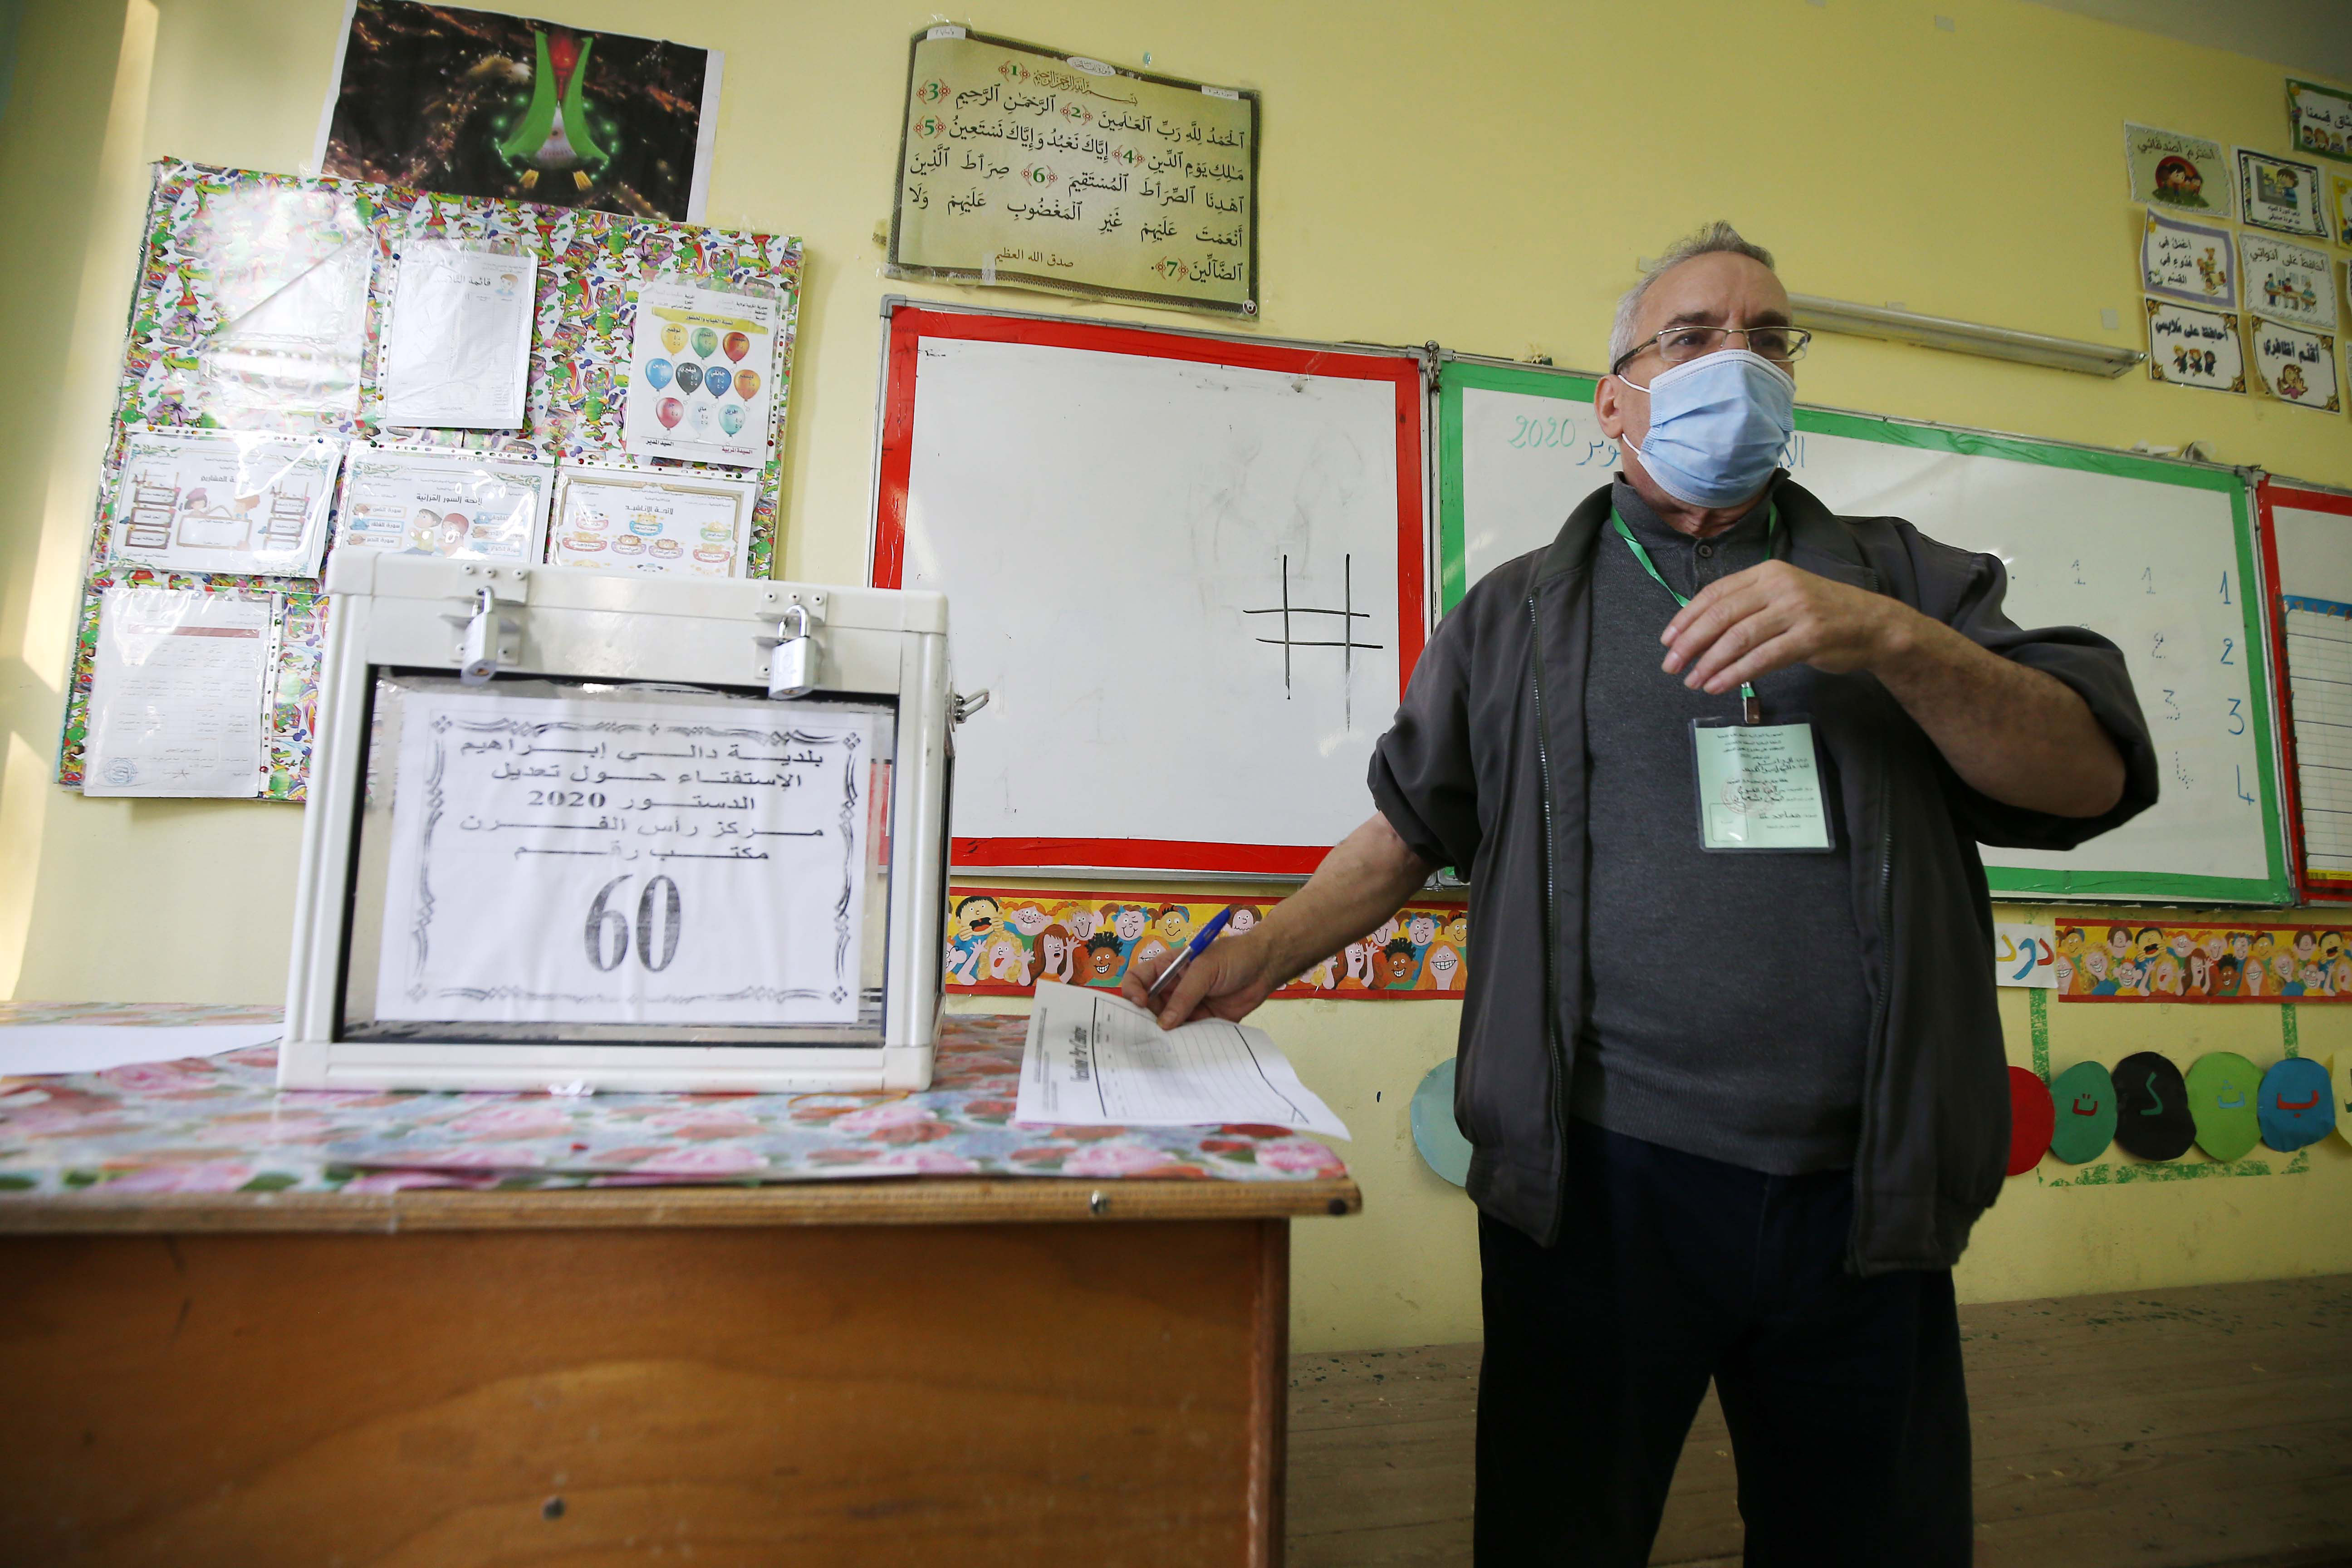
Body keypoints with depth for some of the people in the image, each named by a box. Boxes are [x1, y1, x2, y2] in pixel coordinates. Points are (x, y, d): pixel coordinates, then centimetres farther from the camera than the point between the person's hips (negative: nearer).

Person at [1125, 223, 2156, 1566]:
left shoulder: (1898, 576, 12)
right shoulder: (1519, 613, 9)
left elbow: (2095, 776, 2)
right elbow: (1411, 828, 10)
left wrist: (1888, 638, -15)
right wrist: (1255, 961, 1)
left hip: (1862, 1194, 2)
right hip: (1600, 1180, -1)